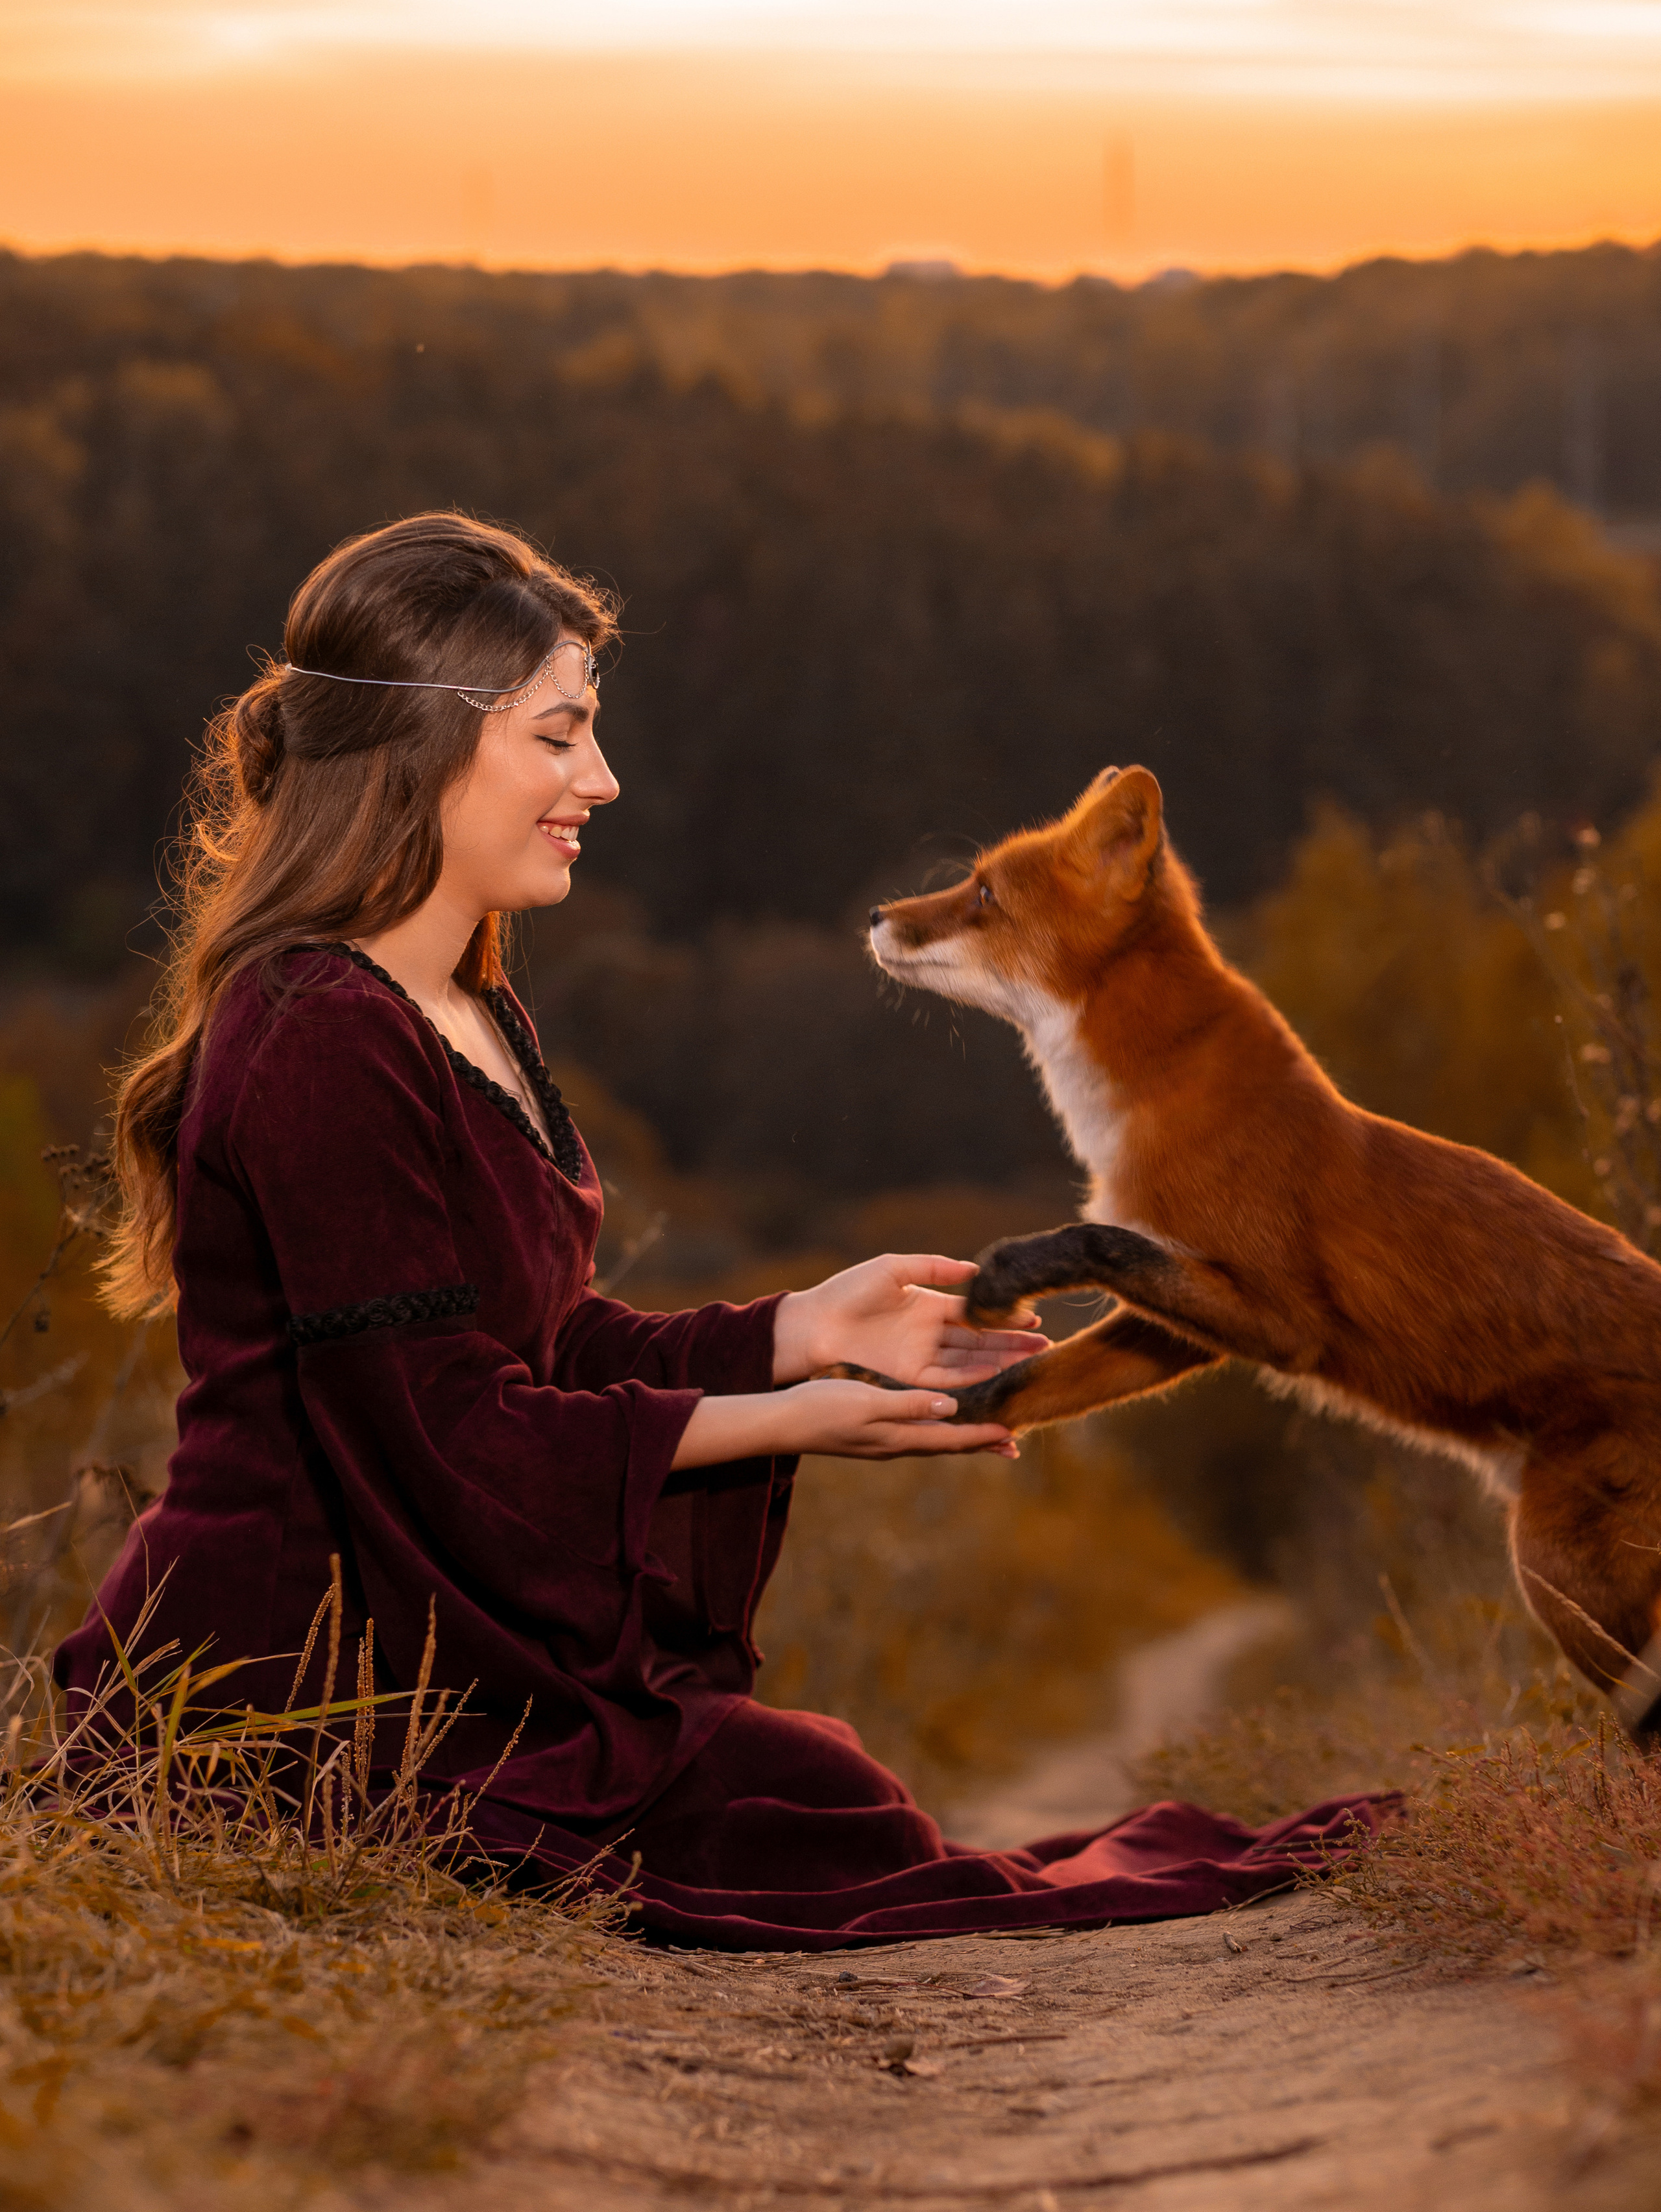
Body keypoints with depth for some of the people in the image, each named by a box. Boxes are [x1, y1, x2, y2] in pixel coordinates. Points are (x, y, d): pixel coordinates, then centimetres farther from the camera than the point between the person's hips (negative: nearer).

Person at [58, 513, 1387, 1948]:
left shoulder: (474, 1022, 13)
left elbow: (554, 1350, 13)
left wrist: (807, 1330, 2)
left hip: (411, 1637, 10)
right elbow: (441, 1428, -21)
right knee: (809, 1808, -12)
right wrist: (781, 1423, -17)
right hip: (293, 1676, -10)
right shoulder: (325, 1046, -20)